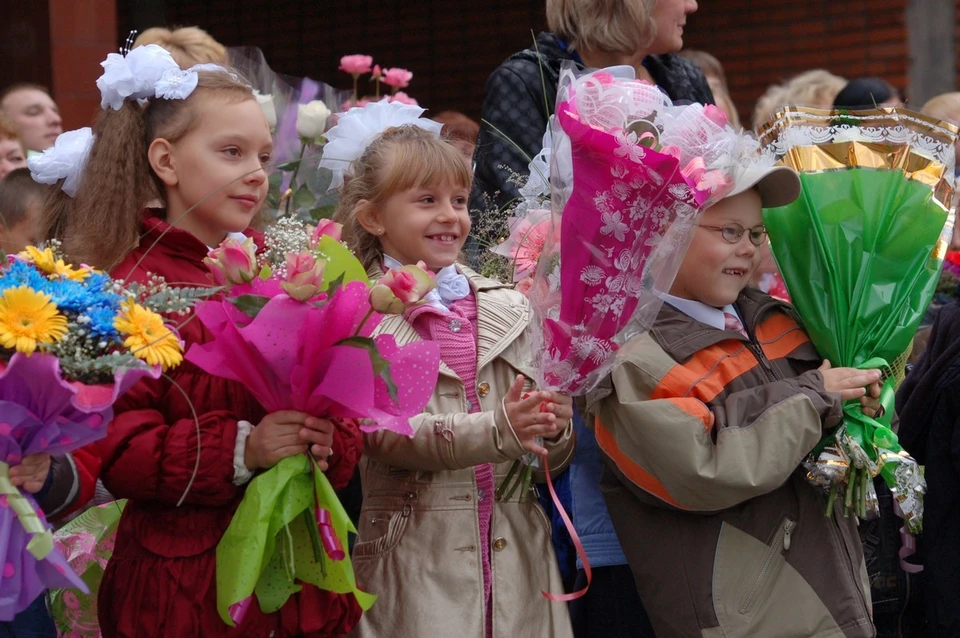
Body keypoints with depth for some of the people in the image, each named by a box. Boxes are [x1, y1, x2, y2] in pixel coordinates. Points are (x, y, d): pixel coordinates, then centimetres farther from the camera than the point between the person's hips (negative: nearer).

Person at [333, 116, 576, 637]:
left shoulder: (507, 309, 8)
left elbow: (551, 460, 10)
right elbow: (384, 435, -15)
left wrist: (555, 430, -13)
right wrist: (497, 430, -26)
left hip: (514, 554, 4)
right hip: (416, 567, -4)